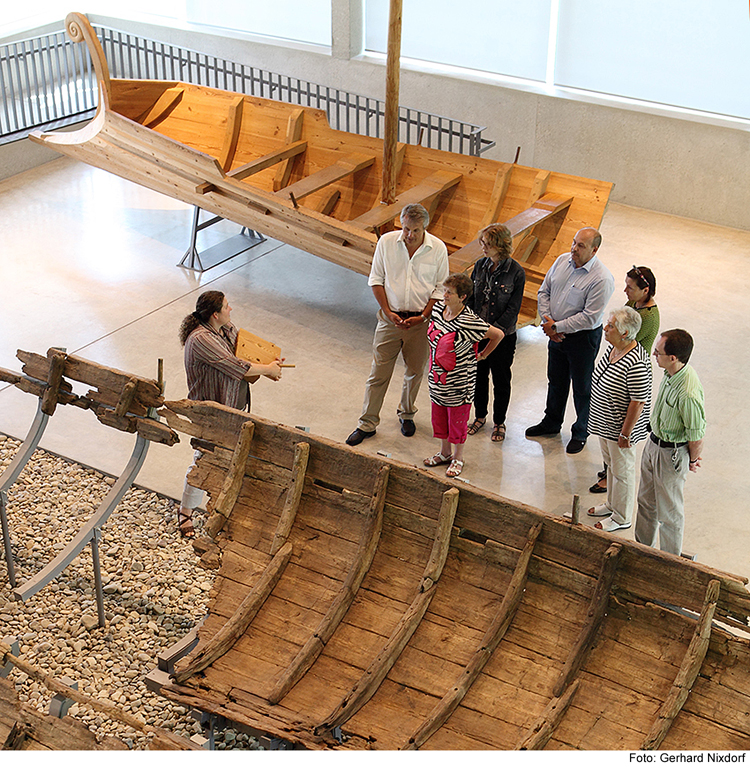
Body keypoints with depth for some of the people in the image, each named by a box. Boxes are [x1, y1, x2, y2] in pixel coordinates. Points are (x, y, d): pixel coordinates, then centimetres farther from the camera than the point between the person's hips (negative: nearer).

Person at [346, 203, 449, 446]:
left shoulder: (438, 248, -8)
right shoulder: (387, 242, -7)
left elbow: (440, 289, -1)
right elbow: (376, 279, 0)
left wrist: (423, 317, -12)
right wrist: (388, 312, -9)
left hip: (420, 320, 0)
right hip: (390, 318, 0)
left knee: (415, 371, 14)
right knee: (379, 373, 3)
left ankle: (407, 414, 38)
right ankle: (367, 423, 14)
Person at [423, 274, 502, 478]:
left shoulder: (469, 322, -26)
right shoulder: (439, 308, -6)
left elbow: (498, 334, -16)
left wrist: (482, 355, -4)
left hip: (459, 381, -6)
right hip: (437, 377, 7)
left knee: (457, 419, 10)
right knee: (439, 415, 19)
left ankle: (458, 458, 29)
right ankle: (445, 452, 39)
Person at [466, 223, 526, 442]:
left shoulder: (516, 272, -15)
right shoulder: (480, 266, -2)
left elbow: (513, 308, -15)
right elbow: (470, 297, 6)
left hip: (502, 336, -4)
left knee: (501, 380, 10)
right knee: (479, 375, 17)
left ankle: (499, 422, 29)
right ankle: (480, 416, 37)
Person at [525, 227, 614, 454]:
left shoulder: (602, 279, -24)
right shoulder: (562, 260, -3)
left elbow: (589, 318, -25)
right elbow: (544, 291, 5)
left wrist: (556, 327, -20)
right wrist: (548, 321, -8)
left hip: (583, 338, -6)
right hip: (556, 334, 6)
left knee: (582, 387, 10)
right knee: (556, 381, 23)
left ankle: (581, 433, 29)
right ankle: (551, 423, 43)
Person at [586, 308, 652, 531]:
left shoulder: (636, 364, -32)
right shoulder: (613, 347, -3)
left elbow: (638, 402, -27)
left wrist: (626, 433, -20)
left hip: (620, 427, -9)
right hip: (605, 422, 9)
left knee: (622, 471, 10)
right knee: (610, 464, 26)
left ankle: (622, 518, 28)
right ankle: (612, 504, 46)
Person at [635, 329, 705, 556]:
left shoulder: (688, 395, -36)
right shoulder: (671, 374, -8)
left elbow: (696, 435, -23)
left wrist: (693, 460, -5)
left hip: (671, 455, -9)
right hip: (654, 443, 9)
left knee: (669, 512, 12)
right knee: (646, 501, 25)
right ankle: (643, 546, 47)